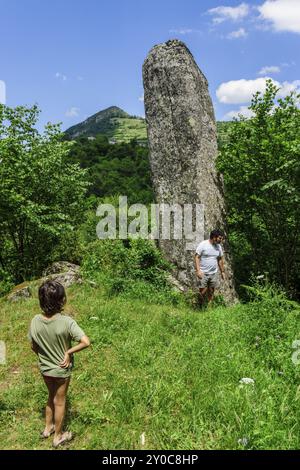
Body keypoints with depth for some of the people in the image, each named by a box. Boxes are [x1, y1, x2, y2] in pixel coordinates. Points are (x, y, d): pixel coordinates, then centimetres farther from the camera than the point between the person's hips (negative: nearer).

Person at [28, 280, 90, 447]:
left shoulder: (35, 321, -17)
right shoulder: (66, 322, -30)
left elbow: (34, 346, -2)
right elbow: (86, 342, -35)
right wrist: (69, 352, -21)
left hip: (44, 368, 4)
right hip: (61, 370, -4)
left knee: (52, 397, 29)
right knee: (59, 402, 19)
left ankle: (48, 428, 49)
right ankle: (58, 436, 39)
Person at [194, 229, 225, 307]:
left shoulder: (219, 247, 7)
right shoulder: (203, 245, -11)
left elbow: (220, 259, 17)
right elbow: (197, 257, -13)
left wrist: (222, 271, 16)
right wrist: (198, 270, -21)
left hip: (214, 274, 5)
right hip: (203, 274, -5)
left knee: (211, 292, 9)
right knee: (203, 292, -4)